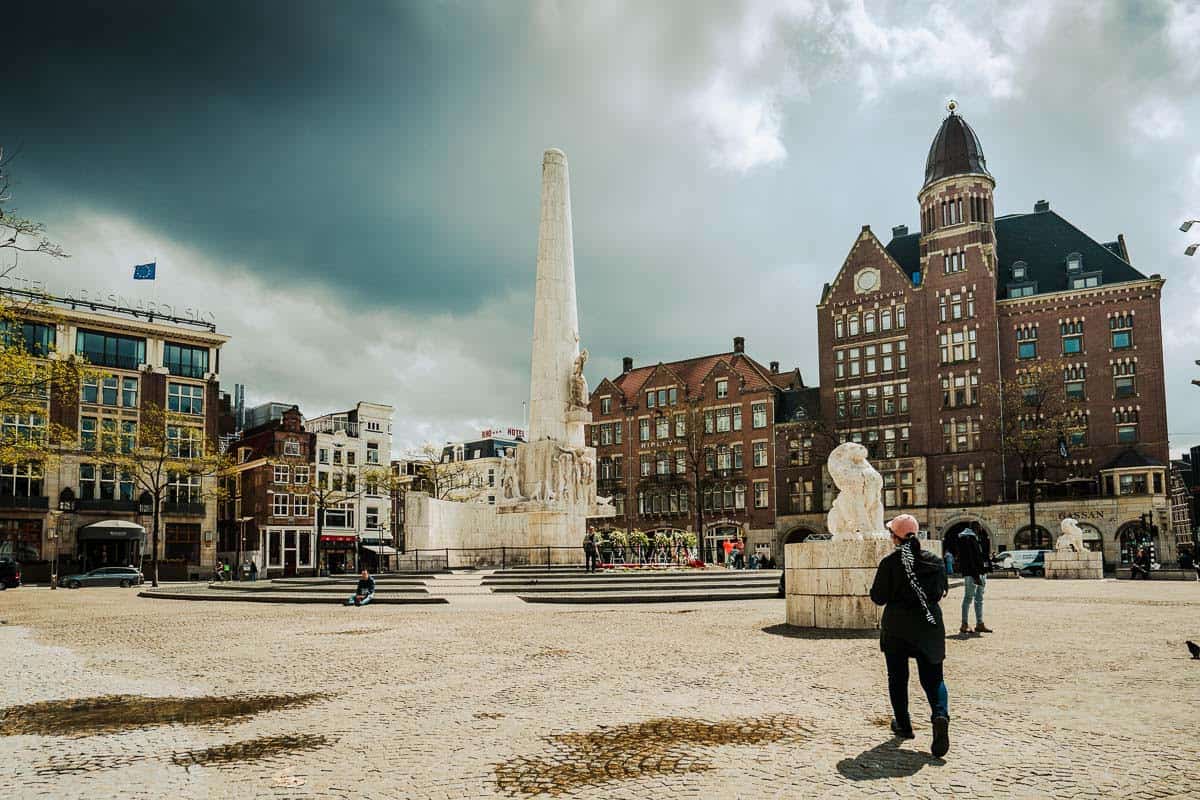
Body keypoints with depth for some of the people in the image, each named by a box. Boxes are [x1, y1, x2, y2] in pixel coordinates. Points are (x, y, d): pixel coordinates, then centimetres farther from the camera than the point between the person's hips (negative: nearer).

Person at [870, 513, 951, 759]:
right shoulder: (934, 561, -2)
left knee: (898, 678, 14)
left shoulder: (890, 562, -12)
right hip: (929, 626, 2)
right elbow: (942, 591, 9)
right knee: (933, 677, 8)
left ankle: (904, 726, 21)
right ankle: (940, 714, -18)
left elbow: (879, 598, -10)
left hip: (896, 626, -2)